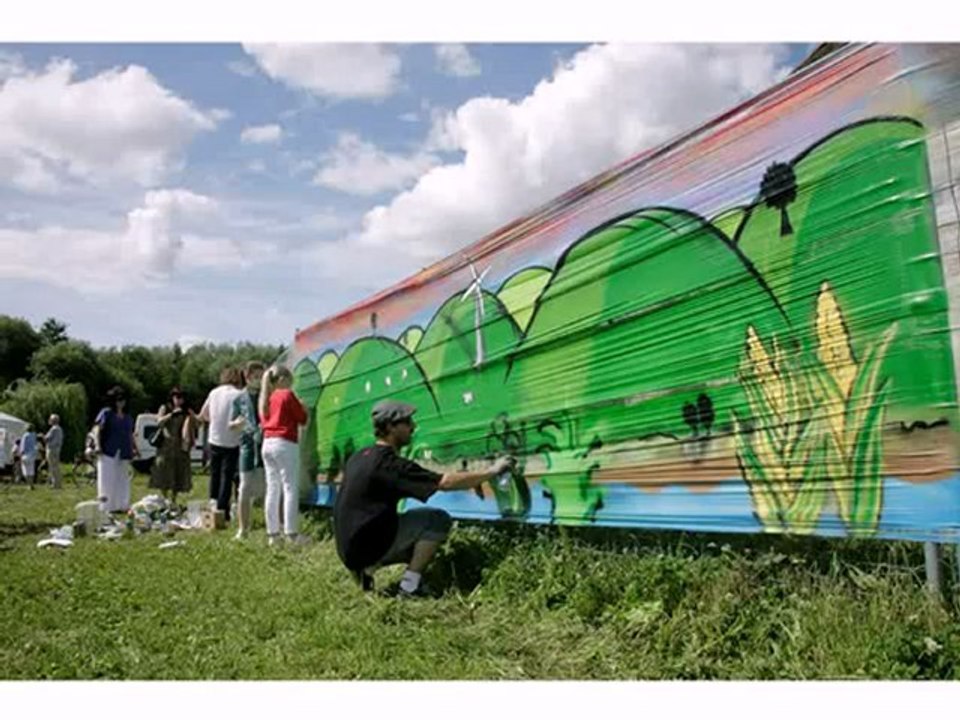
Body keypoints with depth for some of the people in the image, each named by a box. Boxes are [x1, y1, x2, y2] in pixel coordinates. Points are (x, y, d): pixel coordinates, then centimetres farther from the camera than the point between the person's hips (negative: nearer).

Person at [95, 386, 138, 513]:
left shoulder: (127, 417, 17)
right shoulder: (106, 413, 1)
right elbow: (99, 430, -4)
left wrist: (135, 448, 13)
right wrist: (98, 446, -14)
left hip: (123, 453, 6)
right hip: (108, 452, -6)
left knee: (122, 479, 8)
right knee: (107, 479, -6)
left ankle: (122, 505, 13)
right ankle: (107, 506, -4)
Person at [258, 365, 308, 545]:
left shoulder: (267, 397, 13)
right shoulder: (287, 395, -7)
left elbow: (263, 422, 18)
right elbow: (302, 418, -5)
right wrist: (301, 407, 13)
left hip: (267, 443, 8)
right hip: (285, 443, -7)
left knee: (272, 489, 8)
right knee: (291, 488, -5)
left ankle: (273, 532, 10)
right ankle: (292, 532, -8)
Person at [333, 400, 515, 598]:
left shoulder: (359, 457, 8)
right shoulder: (389, 464, -19)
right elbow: (446, 482, -20)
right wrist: (491, 471, -11)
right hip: (367, 547, -9)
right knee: (438, 520, -9)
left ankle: (367, 568, 13)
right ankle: (410, 586, -6)